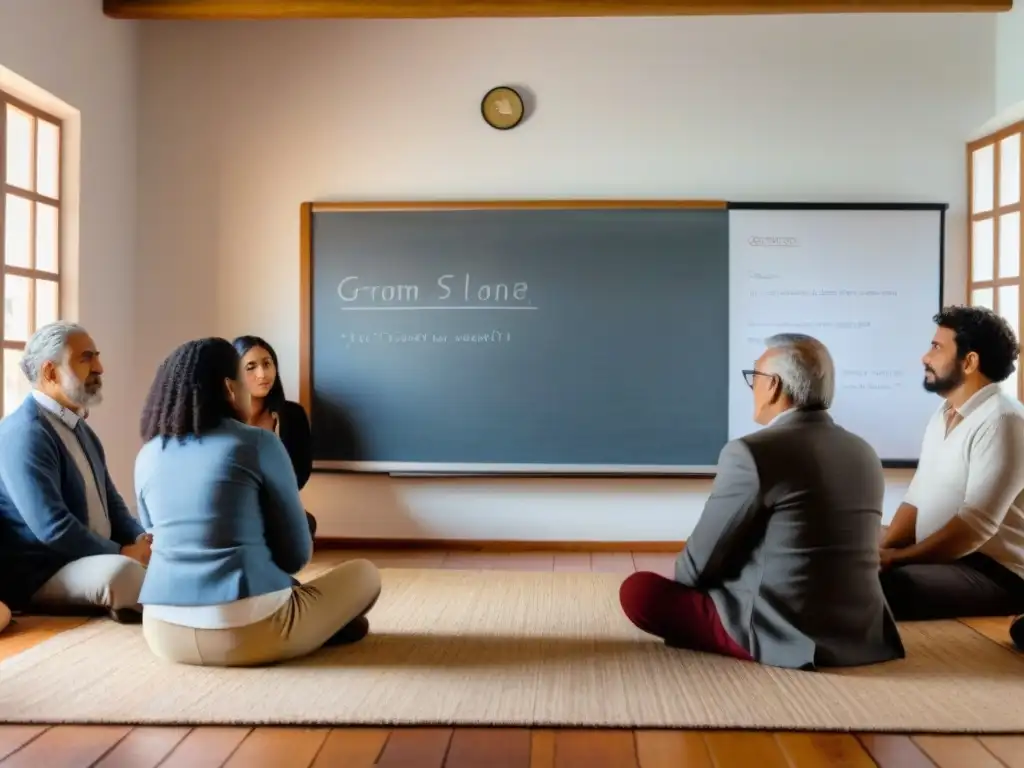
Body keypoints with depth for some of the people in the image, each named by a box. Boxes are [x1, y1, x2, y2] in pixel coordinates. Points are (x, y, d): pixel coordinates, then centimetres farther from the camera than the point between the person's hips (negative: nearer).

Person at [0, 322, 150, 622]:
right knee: (122, 571, -34)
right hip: (38, 576, -9)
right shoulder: (24, 434, -18)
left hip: (93, 560, 9)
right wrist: (121, 552, -17)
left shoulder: (79, 427, 13)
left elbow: (109, 501, 18)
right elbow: (52, 527, -26)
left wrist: (141, 540, -2)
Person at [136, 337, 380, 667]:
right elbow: (297, 554, 1)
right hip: (247, 632, -4)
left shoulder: (147, 456, 10)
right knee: (365, 573, 20)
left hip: (164, 632, 5)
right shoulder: (258, 444, -4)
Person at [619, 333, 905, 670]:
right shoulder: (865, 454, 7)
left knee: (637, 590, 1)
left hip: (782, 635, -8)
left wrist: (682, 580, 14)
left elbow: (697, 565, -9)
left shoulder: (750, 452, -16)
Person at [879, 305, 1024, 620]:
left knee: (886, 585, -33)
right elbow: (916, 499, 13)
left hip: (994, 571, -8)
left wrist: (898, 557, -21)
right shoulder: (943, 414, 14)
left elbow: (976, 524, -23)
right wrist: (882, 551, -3)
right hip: (941, 559, 8)